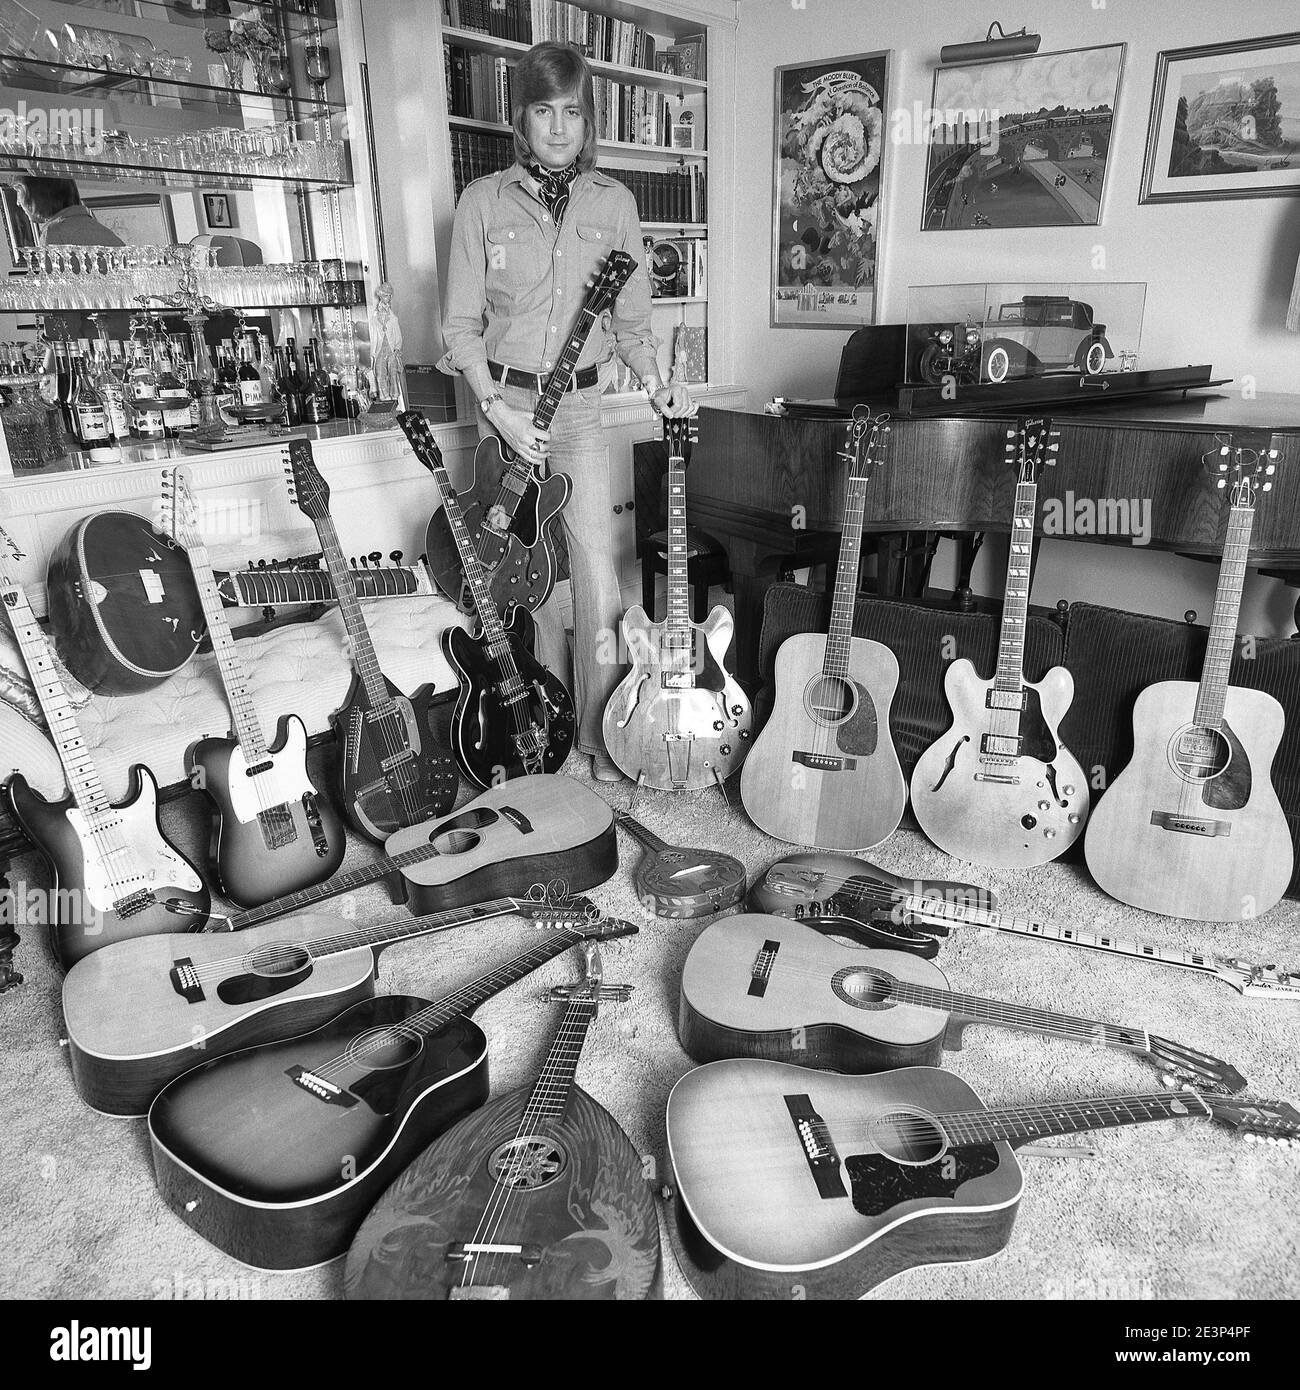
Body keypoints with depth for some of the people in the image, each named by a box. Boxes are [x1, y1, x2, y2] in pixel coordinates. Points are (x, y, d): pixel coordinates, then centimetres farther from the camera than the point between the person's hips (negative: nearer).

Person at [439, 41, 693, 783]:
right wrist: (497, 407, -13)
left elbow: (632, 318, 9)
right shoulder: (484, 200, 1)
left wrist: (658, 385, -8)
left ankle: (601, 733, 5)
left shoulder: (614, 203, 6)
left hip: (579, 404, 0)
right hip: (503, 400, 0)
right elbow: (462, 323, 0)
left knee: (598, 572, -8)